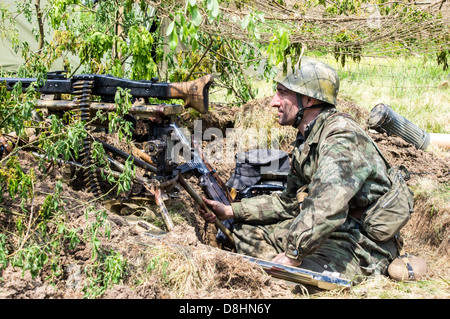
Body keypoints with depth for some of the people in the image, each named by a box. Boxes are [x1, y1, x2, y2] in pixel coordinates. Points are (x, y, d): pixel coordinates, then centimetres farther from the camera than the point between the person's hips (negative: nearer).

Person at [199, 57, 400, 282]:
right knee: (244, 231, 13)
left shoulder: (342, 136, -21)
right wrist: (230, 211, 16)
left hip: (360, 247, -10)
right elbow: (290, 202, 20)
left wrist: (292, 256, -30)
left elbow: (328, 207, -36)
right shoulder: (307, 138, 12)